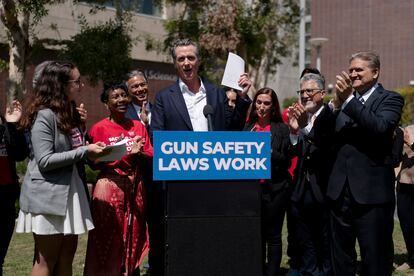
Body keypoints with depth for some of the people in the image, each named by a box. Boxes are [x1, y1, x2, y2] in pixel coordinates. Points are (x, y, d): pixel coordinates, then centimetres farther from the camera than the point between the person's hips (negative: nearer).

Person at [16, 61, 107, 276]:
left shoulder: (65, 112, 15)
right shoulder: (44, 115, -14)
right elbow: (44, 161, -19)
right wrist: (84, 151, -19)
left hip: (68, 191, 9)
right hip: (49, 195, -9)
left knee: (66, 257, 10)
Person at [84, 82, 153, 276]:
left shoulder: (138, 127, 11)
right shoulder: (99, 128, -2)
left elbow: (151, 156, 8)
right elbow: (95, 163, -8)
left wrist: (139, 153, -15)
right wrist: (127, 153, -16)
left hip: (134, 187, 4)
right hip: (109, 187, -4)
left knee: (133, 238, 7)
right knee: (108, 240, -2)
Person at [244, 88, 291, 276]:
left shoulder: (281, 129, 0)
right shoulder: (247, 127, 10)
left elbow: (286, 161, -3)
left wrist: (268, 152, -17)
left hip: (274, 188, -3)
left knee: (273, 235, 2)